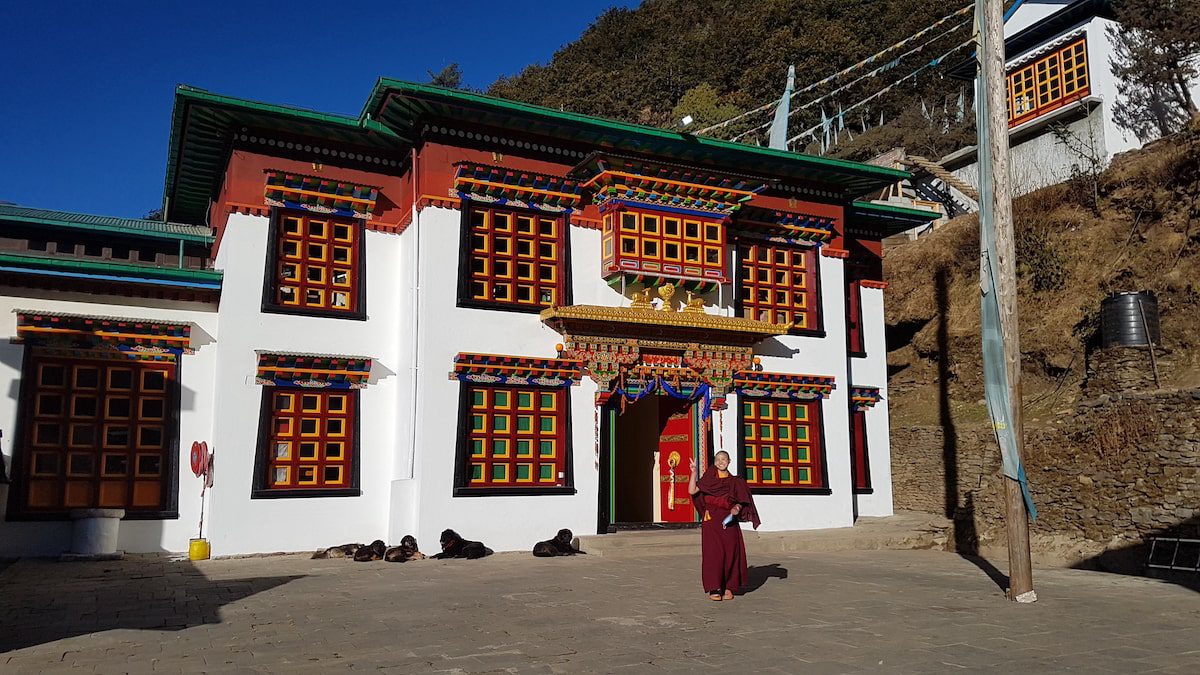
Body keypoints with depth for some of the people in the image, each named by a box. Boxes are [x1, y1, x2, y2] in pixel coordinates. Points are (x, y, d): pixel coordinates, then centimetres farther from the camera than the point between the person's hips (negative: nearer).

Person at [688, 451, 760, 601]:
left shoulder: (735, 481, 11)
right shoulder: (708, 480, 8)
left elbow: (741, 502, 11)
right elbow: (692, 491, -3)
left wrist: (737, 508, -10)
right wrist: (693, 472, -8)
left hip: (729, 521, 2)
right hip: (711, 520, -1)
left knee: (731, 552, -2)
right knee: (713, 552, -8)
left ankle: (728, 588, 10)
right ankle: (714, 589, -4)